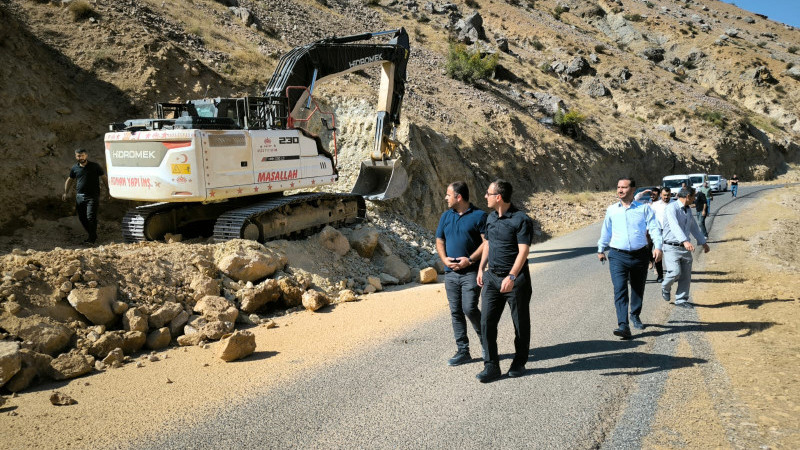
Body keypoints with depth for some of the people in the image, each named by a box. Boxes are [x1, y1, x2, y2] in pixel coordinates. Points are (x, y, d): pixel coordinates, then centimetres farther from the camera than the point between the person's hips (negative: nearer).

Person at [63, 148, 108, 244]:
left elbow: (104, 178, 3)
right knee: (82, 218, 8)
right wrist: (66, 192, 17)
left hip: (92, 196, -5)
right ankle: (93, 236, 23)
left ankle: (92, 238, -4)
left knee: (91, 217, -13)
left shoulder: (95, 166, -1)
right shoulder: (75, 168, 9)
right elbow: (70, 180, 23)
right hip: (79, 196, 5)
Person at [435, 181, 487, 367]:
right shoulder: (446, 216, 12)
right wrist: (444, 259, -3)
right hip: (451, 272, 6)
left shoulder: (479, 216, -5)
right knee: (456, 312, 6)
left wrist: (470, 259, -16)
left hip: (471, 271, -6)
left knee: (469, 309, -12)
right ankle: (463, 351, 14)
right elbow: (439, 241, 15)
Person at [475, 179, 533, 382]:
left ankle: (519, 363, 23)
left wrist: (511, 277, -27)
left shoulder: (521, 220, -13)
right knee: (487, 321, -1)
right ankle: (491, 366, 6)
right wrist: (481, 269, 18)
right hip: (492, 277, 6)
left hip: (516, 279, -6)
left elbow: (523, 251, -19)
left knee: (521, 323, 8)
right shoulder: (491, 218, 10)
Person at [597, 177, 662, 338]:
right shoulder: (611, 210, 7)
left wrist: (657, 247, -19)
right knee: (620, 290, -13)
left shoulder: (644, 208, 2)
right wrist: (601, 249, 25)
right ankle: (623, 325, -19)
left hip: (640, 255, 1)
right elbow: (606, 231, 19)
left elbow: (654, 228, -4)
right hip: (618, 256, 0)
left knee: (638, 289, 15)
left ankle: (635, 316, 39)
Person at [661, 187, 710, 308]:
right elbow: (675, 227, -29)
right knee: (675, 272, -18)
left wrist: (703, 242, 32)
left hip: (685, 248, 8)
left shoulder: (687, 210, 15)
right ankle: (665, 288, 12)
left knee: (686, 276, 5)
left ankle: (681, 300, 16)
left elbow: (694, 227, 28)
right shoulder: (672, 208, -13)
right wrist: (685, 241, -42)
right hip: (672, 247, -8)